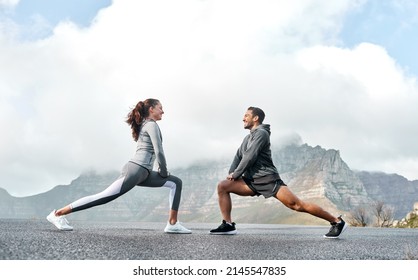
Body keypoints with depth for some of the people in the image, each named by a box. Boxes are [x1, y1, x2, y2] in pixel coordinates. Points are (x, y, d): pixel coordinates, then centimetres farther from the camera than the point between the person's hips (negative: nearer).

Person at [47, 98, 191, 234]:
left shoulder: (144, 125, 23)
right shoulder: (152, 124, -6)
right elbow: (159, 151, -14)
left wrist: (162, 172, 21)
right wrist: (164, 172, -1)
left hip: (143, 172, 10)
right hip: (136, 169, -10)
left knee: (176, 182, 10)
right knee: (104, 196, -13)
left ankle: (172, 224, 1)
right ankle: (58, 213, -8)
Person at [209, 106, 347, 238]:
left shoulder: (261, 133, -7)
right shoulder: (248, 138, 23)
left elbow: (250, 157, -15)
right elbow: (238, 156, 20)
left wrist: (236, 174, -6)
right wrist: (231, 174, 2)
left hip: (268, 179, -8)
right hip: (252, 181, 9)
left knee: (297, 205, -14)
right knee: (222, 186, -3)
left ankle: (336, 221, -5)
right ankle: (228, 225, -3)